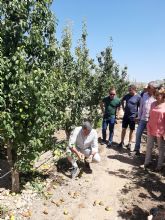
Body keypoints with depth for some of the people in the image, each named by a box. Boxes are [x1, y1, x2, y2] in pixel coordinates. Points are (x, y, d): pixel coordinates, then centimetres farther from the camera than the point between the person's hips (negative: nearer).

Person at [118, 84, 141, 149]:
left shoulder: (138, 97, -12)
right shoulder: (127, 95, -1)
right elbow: (122, 101, 18)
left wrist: (137, 115, -9)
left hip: (133, 116, -3)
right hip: (126, 115, 3)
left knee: (131, 130, 9)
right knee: (123, 129, 8)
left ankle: (129, 143, 22)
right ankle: (122, 142, 21)